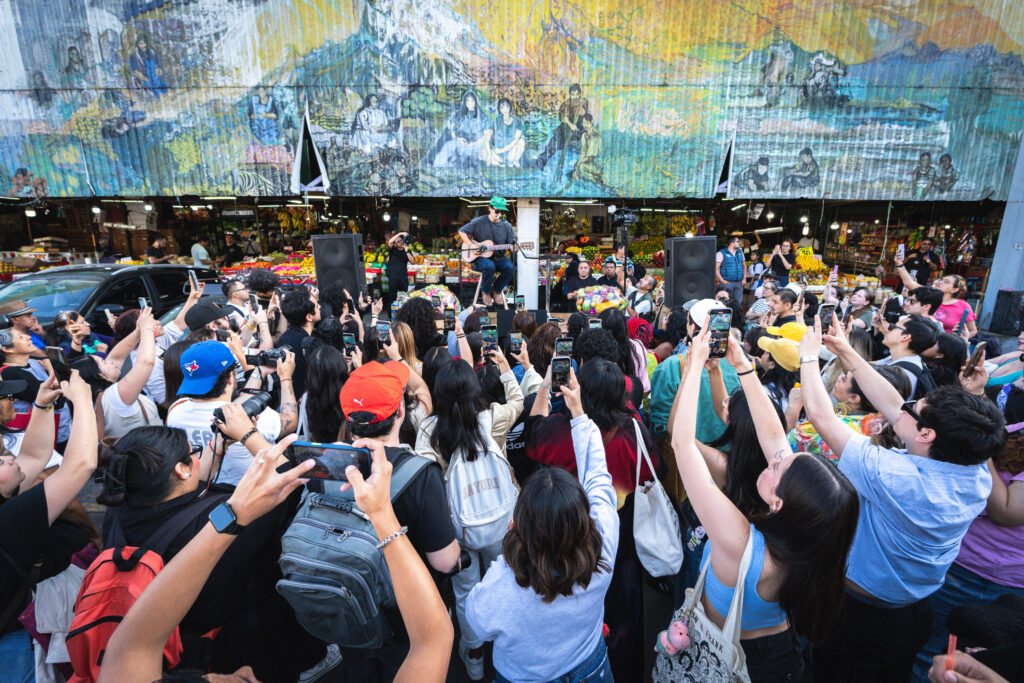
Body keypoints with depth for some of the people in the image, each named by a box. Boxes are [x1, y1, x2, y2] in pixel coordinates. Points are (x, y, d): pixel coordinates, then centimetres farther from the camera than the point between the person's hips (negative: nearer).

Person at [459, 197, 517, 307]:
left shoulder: (506, 225, 6)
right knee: (489, 266, -37)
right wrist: (470, 244, -10)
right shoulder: (479, 222, -1)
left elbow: (512, 243, 6)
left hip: (499, 257, 3)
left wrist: (514, 248, -18)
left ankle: (496, 291, -2)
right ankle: (485, 292, -8)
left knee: (510, 267, -28)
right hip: (481, 257, -3)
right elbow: (462, 231, 3)